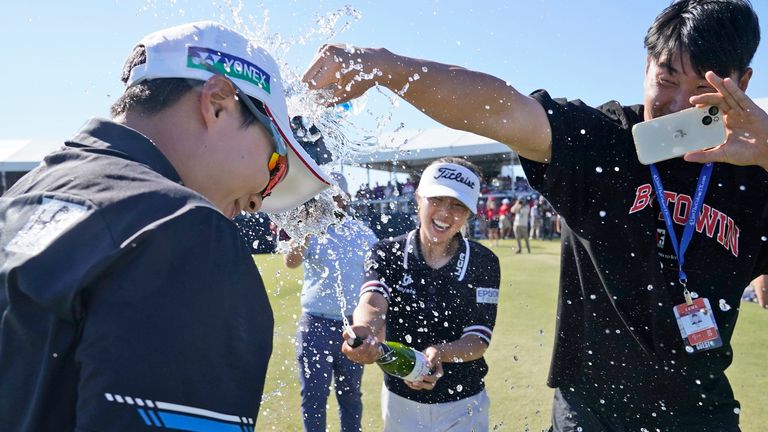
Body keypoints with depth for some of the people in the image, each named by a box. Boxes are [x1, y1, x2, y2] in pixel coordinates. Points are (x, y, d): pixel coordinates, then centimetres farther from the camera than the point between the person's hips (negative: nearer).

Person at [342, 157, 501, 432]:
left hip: (463, 405, -1)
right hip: (399, 399, 1)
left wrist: (438, 354, -34)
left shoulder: (483, 263, -11)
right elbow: (372, 302, -28)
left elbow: (479, 340, -14)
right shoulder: (386, 253, -10)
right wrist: (366, 332, -51)